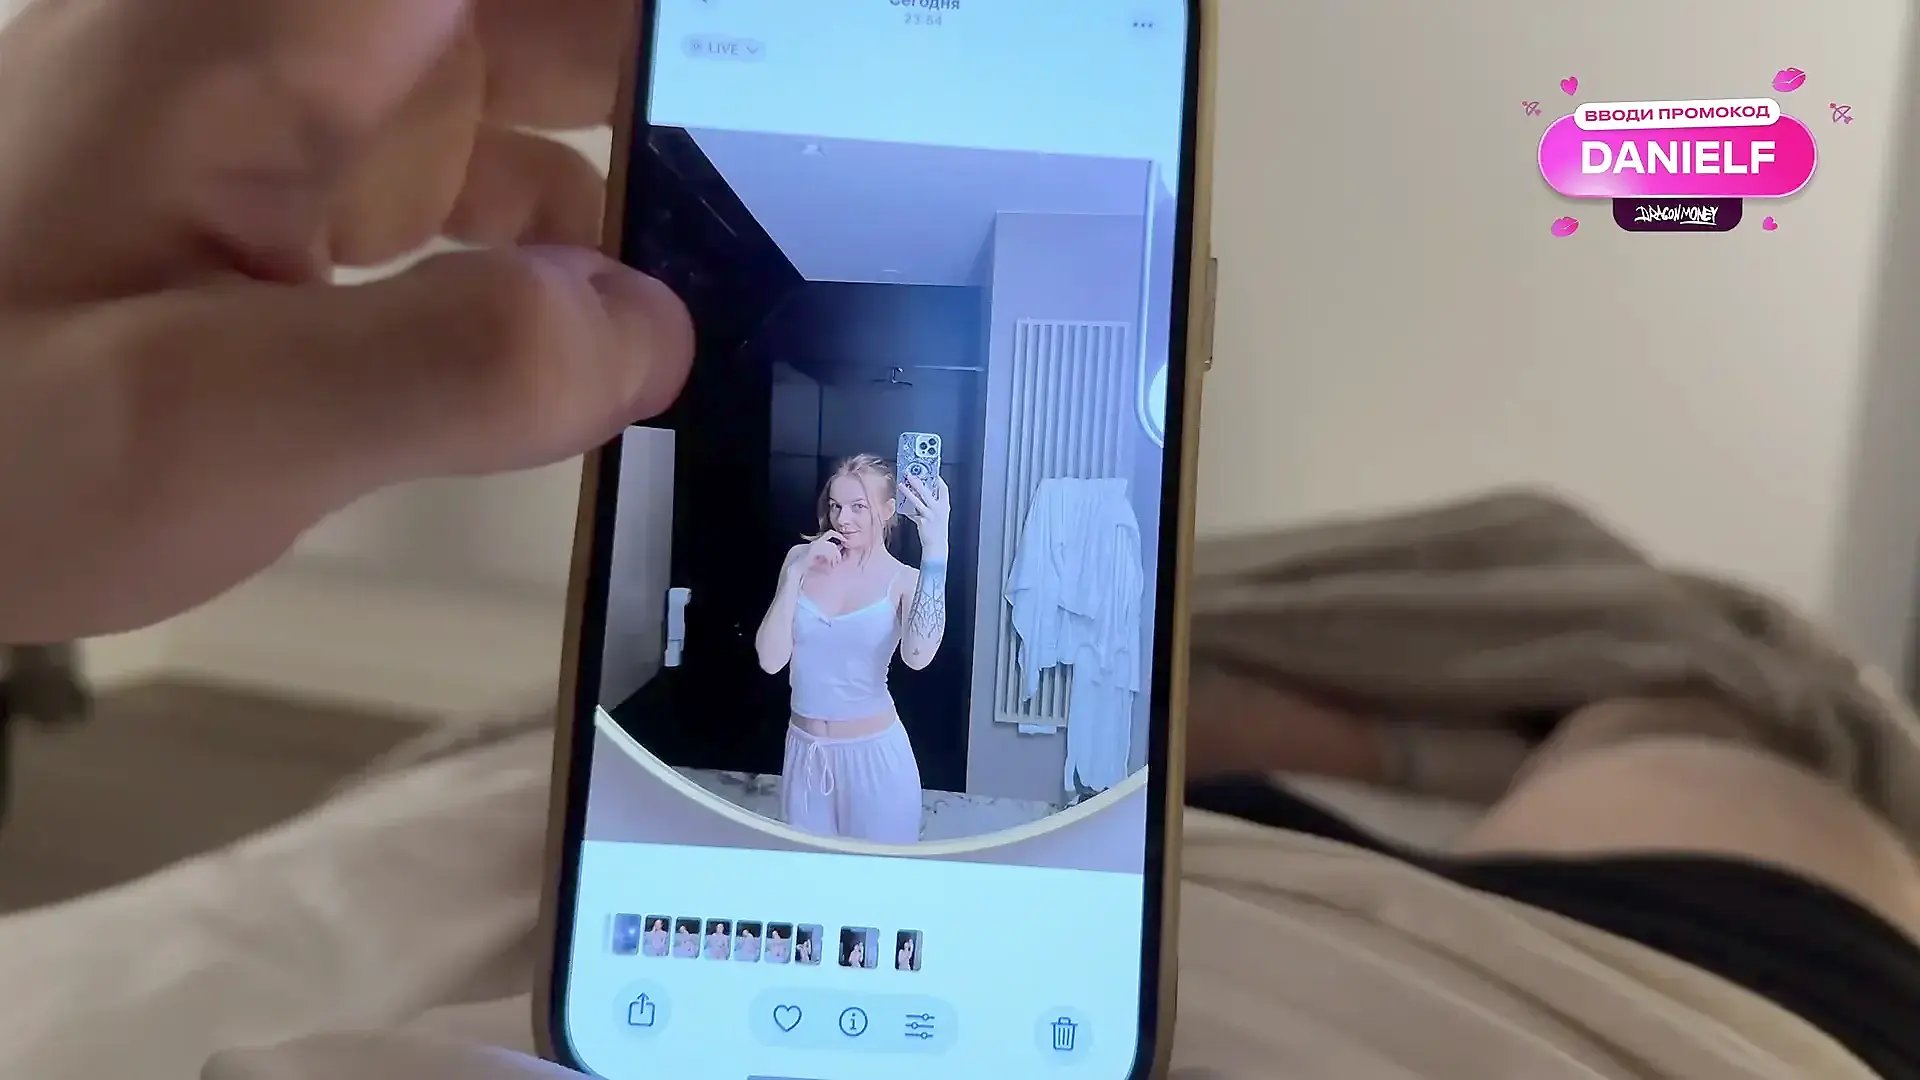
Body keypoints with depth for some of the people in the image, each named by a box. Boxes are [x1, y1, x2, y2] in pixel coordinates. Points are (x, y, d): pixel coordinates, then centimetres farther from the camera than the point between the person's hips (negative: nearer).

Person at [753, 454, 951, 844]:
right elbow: (771, 659, -8)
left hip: (874, 754, -3)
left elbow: (917, 656, -32)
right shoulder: (802, 559, -1)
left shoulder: (904, 580, -11)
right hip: (805, 752, 3)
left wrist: (934, 552, -40)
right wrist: (796, 574, -17)